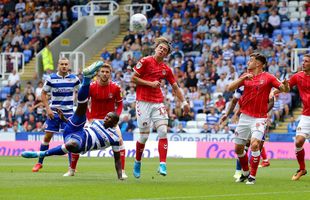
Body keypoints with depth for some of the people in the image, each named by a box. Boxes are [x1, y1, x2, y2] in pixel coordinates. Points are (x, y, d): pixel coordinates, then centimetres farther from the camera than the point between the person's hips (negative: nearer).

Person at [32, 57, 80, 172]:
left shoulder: (74, 79, 0)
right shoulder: (51, 78, -4)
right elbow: (43, 94, 3)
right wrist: (48, 108, -8)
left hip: (68, 113, 0)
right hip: (54, 113, 0)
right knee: (47, 136, 1)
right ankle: (39, 163, 14)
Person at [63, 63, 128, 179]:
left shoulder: (115, 88, -10)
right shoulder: (91, 87, -12)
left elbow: (119, 104, 3)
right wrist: (89, 118, -10)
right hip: (94, 119, 0)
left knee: (120, 142, -16)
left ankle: (122, 171, -6)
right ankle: (71, 170, 10)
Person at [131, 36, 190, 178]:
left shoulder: (166, 69, 11)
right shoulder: (145, 61, -3)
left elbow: (175, 87, 19)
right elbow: (133, 78, -4)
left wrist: (184, 102, 11)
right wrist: (150, 83, -12)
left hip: (158, 103, 4)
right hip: (143, 102, -4)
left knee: (163, 132, -11)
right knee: (144, 136, -2)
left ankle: (162, 165, -13)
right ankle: (137, 162, 21)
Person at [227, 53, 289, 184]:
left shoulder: (268, 77, -2)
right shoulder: (246, 76, 9)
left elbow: (284, 89, -4)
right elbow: (230, 88, -1)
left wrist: (285, 85, -28)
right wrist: (243, 78, -16)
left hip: (259, 118, -5)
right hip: (245, 117, 5)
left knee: (255, 145, -21)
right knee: (238, 148, 7)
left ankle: (252, 176, -11)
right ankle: (245, 173, 29)